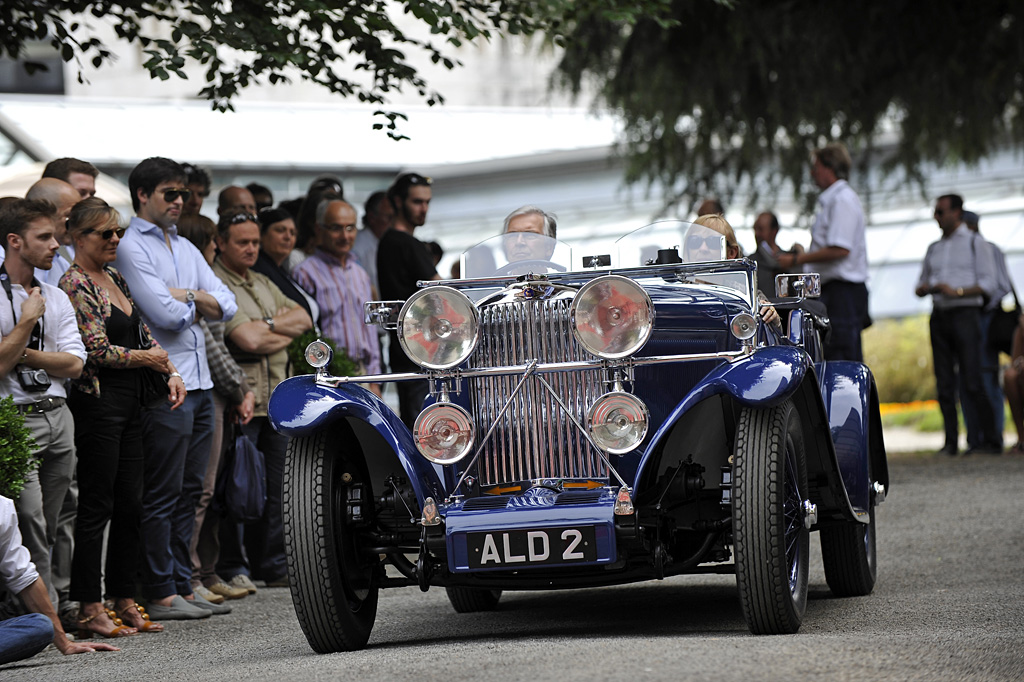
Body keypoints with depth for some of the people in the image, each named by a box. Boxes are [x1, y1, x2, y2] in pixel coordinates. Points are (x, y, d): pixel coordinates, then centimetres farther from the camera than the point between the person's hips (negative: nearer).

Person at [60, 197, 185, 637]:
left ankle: (124, 602, 16)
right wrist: (148, 358, -5)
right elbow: (97, 349, -17)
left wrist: (171, 372, 1)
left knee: (130, 506, 9)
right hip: (97, 401, -9)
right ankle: (90, 609, -2)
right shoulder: (74, 284, -11)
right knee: (96, 506, -6)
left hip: (130, 403, 9)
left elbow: (144, 335, 17)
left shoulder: (115, 280, 16)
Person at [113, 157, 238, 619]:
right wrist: (198, 301, 2)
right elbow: (165, 314, -17)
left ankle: (182, 585, 16)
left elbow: (226, 305, 10)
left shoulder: (186, 248, 19)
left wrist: (185, 296, -5)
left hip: (199, 385, 8)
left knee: (189, 492, 10)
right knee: (163, 493, -5)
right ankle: (161, 594, -2)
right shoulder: (130, 247, -7)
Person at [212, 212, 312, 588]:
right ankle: (232, 568, 3)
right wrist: (285, 332, 0)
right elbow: (248, 339, -17)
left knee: (275, 486, 10)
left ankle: (272, 564, 18)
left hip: (277, 398, 8)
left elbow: (303, 318, 11)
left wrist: (269, 325, -6)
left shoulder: (264, 285, 20)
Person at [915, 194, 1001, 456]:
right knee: (945, 384, 0)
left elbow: (988, 283, -3)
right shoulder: (934, 248, 21)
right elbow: (921, 284, 24)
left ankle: (991, 439, -9)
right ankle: (951, 442, 1)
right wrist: (924, 289, -1)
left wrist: (957, 291, -15)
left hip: (965, 314, -5)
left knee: (972, 381, -12)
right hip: (939, 316, 5)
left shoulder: (974, 242, 5)